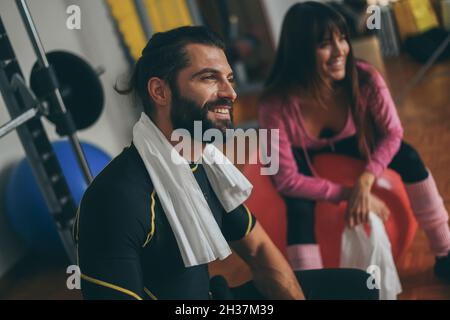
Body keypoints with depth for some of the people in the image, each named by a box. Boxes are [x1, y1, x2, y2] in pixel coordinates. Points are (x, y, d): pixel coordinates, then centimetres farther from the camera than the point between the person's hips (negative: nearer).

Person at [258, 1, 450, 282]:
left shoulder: (364, 79, -32)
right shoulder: (277, 104, -38)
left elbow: (392, 133, -20)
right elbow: (287, 179, -32)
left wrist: (365, 181, -35)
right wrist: (348, 193, -35)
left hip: (350, 145, 3)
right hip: (303, 160, -3)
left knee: (408, 157, -16)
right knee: (300, 210, -31)